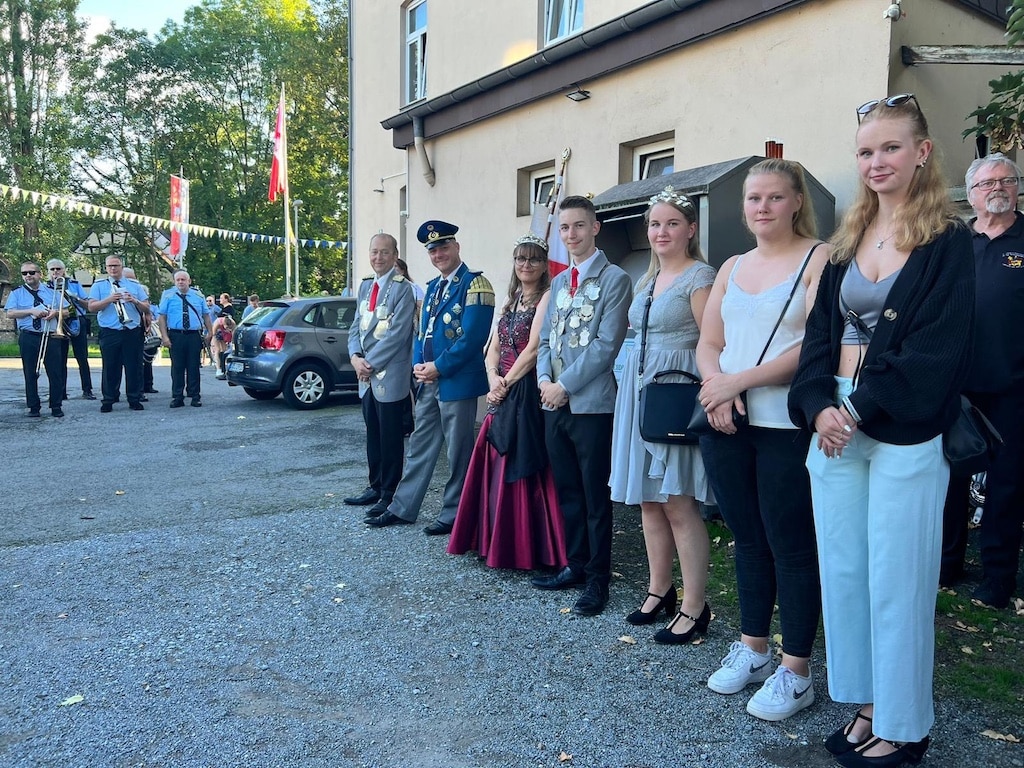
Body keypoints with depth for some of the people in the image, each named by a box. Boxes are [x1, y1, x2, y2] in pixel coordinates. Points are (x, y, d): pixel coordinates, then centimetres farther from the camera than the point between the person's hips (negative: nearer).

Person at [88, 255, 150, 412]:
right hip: (109, 333, -1)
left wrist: (135, 301, -11)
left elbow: (146, 308, 8)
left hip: (133, 333, 1)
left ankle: (134, 399, 12)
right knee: (110, 368, 2)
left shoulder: (134, 285, 13)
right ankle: (108, 401, 10)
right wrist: (109, 300, -16)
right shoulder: (99, 285, 9)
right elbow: (91, 307, -3)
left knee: (134, 367, 3)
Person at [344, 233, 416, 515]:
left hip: (390, 376, -7)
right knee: (373, 435, 15)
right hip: (366, 376, 7)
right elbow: (356, 327, 13)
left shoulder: (403, 289, -11)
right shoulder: (365, 286, 12)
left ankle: (389, 494, 13)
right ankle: (375, 487, 27)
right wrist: (356, 357, -5)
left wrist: (370, 363, -14)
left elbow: (396, 334, -17)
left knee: (390, 438, 3)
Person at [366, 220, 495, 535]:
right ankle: (402, 509, 23)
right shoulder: (432, 286, 16)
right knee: (419, 447, 14)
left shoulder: (475, 284, -10)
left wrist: (438, 367, -17)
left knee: (458, 452, 4)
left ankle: (453, 515, 16)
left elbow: (473, 337, -19)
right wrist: (418, 365, 0)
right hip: (428, 381, 8)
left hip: (458, 382, -8)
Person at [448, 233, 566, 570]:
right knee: (495, 465, 10)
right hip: (502, 393, 8)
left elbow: (533, 349, -15)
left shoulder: (546, 298, -6)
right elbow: (493, 348, 14)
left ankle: (523, 546, 5)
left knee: (518, 467, -5)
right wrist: (493, 378, -4)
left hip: (527, 393, -8)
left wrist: (507, 383, -11)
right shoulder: (511, 301, 18)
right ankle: (495, 539, 22)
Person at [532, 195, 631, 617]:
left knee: (595, 497, 2)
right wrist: (544, 380, -2)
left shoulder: (614, 279, -6)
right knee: (567, 491, 15)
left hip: (591, 404, -7)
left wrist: (565, 386, -14)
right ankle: (575, 565, 29)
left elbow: (606, 344, -14)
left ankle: (598, 579, 14)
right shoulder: (559, 282, 16)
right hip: (555, 404, 7)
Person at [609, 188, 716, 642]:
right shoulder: (647, 280, 17)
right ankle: (659, 591, 24)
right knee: (648, 499, 11)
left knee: (677, 502, -7)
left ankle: (694, 609, 4)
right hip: (641, 391, 8)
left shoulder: (699, 276, -7)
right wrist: (635, 392, 15)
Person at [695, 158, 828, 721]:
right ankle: (752, 649, 29)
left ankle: (795, 672, 15)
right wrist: (717, 389, -8)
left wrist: (740, 379, -16)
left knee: (790, 546, 2)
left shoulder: (820, 259, -4)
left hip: (787, 426, -6)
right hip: (726, 424, 6)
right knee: (747, 539, 15)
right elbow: (707, 344, 12)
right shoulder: (732, 268, 16)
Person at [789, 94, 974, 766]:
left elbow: (936, 351, -12)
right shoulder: (848, 240, 13)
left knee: (895, 582, 3)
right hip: (835, 426, 6)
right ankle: (868, 706, 27)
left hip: (903, 436, -5)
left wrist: (863, 409, -15)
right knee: (843, 572, 10)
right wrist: (819, 407, -8)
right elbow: (821, 333, 7)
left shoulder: (946, 242, -4)